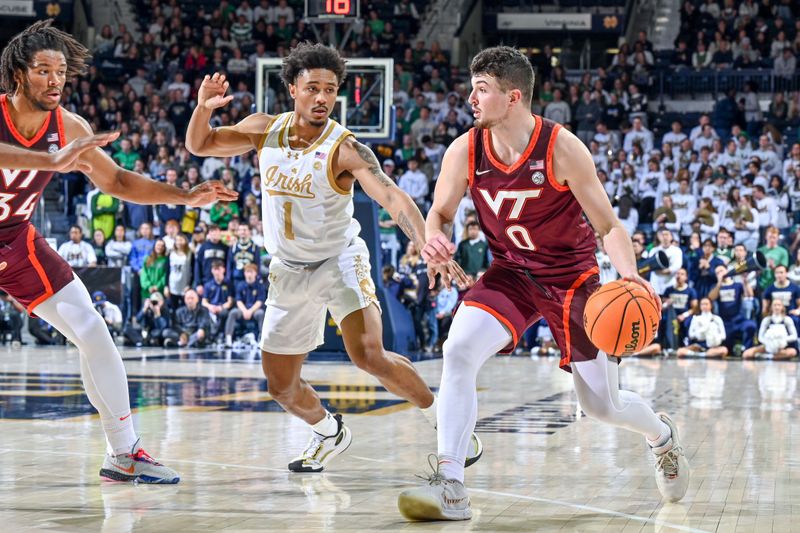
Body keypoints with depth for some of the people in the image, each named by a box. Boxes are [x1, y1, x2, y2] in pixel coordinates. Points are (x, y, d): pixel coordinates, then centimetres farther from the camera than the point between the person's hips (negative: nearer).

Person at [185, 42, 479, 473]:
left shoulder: (345, 149, -19)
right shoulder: (265, 130, -5)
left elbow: (393, 198, -32)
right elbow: (199, 145, 4)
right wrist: (203, 107, -19)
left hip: (339, 260, -5)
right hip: (289, 271, 5)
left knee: (369, 355, -25)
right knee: (280, 385, 7)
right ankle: (330, 434, 37)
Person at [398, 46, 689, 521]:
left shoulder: (562, 148, -22)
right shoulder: (465, 152, -13)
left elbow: (608, 224, -16)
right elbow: (440, 213, 2)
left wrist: (629, 274, -35)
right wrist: (433, 238, -23)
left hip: (572, 276, -2)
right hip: (510, 273, 2)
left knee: (602, 405, 5)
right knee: (459, 351, -26)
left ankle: (663, 433, 42)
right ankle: (450, 488, -24)